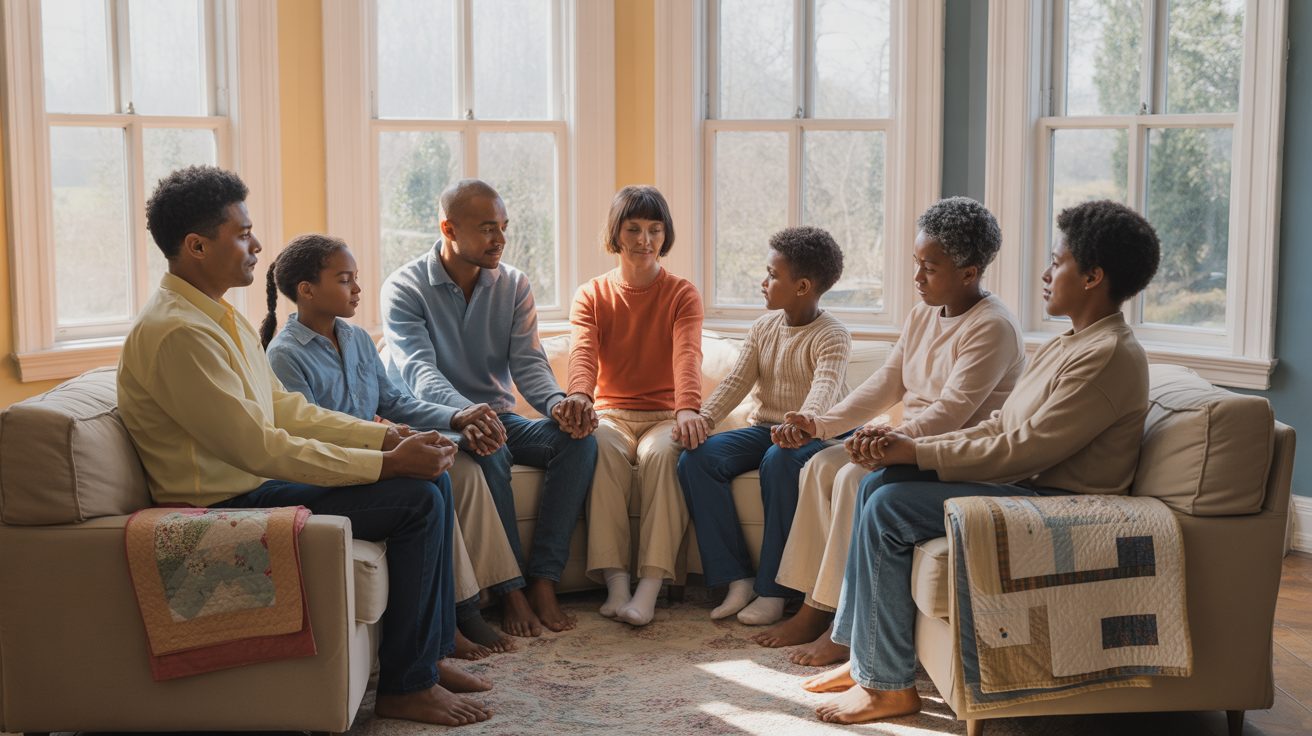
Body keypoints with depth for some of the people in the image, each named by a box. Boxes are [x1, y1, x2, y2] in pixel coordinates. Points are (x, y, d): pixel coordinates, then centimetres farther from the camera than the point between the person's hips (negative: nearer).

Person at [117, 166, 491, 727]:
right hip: (226, 505, -10)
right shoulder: (176, 333, -22)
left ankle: (430, 654, 13)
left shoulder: (217, 315, 12)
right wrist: (388, 463, -22)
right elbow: (259, 448, -25)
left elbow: (284, 407, 14)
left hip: (256, 479, 10)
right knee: (418, 499, -17)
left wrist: (390, 437, 3)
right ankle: (404, 687, -6)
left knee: (431, 479, 6)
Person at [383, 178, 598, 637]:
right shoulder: (404, 288, -9)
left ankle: (543, 581, -24)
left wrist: (557, 403, -28)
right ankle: (511, 590, -28)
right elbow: (419, 371, -24)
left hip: (498, 417, 5)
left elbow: (528, 363, -4)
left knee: (577, 438, -23)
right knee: (488, 453, -37)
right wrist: (466, 414, -45)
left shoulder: (513, 285, 5)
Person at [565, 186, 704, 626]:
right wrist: (579, 394, -35)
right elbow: (582, 352, -11)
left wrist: (687, 408, -35)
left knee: (662, 453, -35)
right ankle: (615, 583, -40)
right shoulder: (591, 295, 9)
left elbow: (687, 355, -14)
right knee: (601, 449, -34)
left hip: (664, 416, -1)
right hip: (611, 414, 1)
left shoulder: (682, 294, 6)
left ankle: (651, 587, -41)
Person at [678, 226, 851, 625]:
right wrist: (703, 418, -19)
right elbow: (737, 381, 0)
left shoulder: (832, 336, -11)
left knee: (780, 461, -40)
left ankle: (773, 589, -28)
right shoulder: (763, 328, 9)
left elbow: (824, 387, -29)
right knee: (696, 458, -19)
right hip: (764, 427, 6)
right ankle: (736, 578, -19)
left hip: (814, 435, -6)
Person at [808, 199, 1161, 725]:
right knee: (877, 488, 4)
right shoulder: (1070, 344, 16)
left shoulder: (1108, 356, -19)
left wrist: (918, 454, -16)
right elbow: (999, 426, 14)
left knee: (888, 508, -18)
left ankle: (888, 686, -10)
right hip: (1025, 484, 11)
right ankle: (863, 655, 7)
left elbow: (1024, 450, -23)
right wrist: (914, 445, 0)